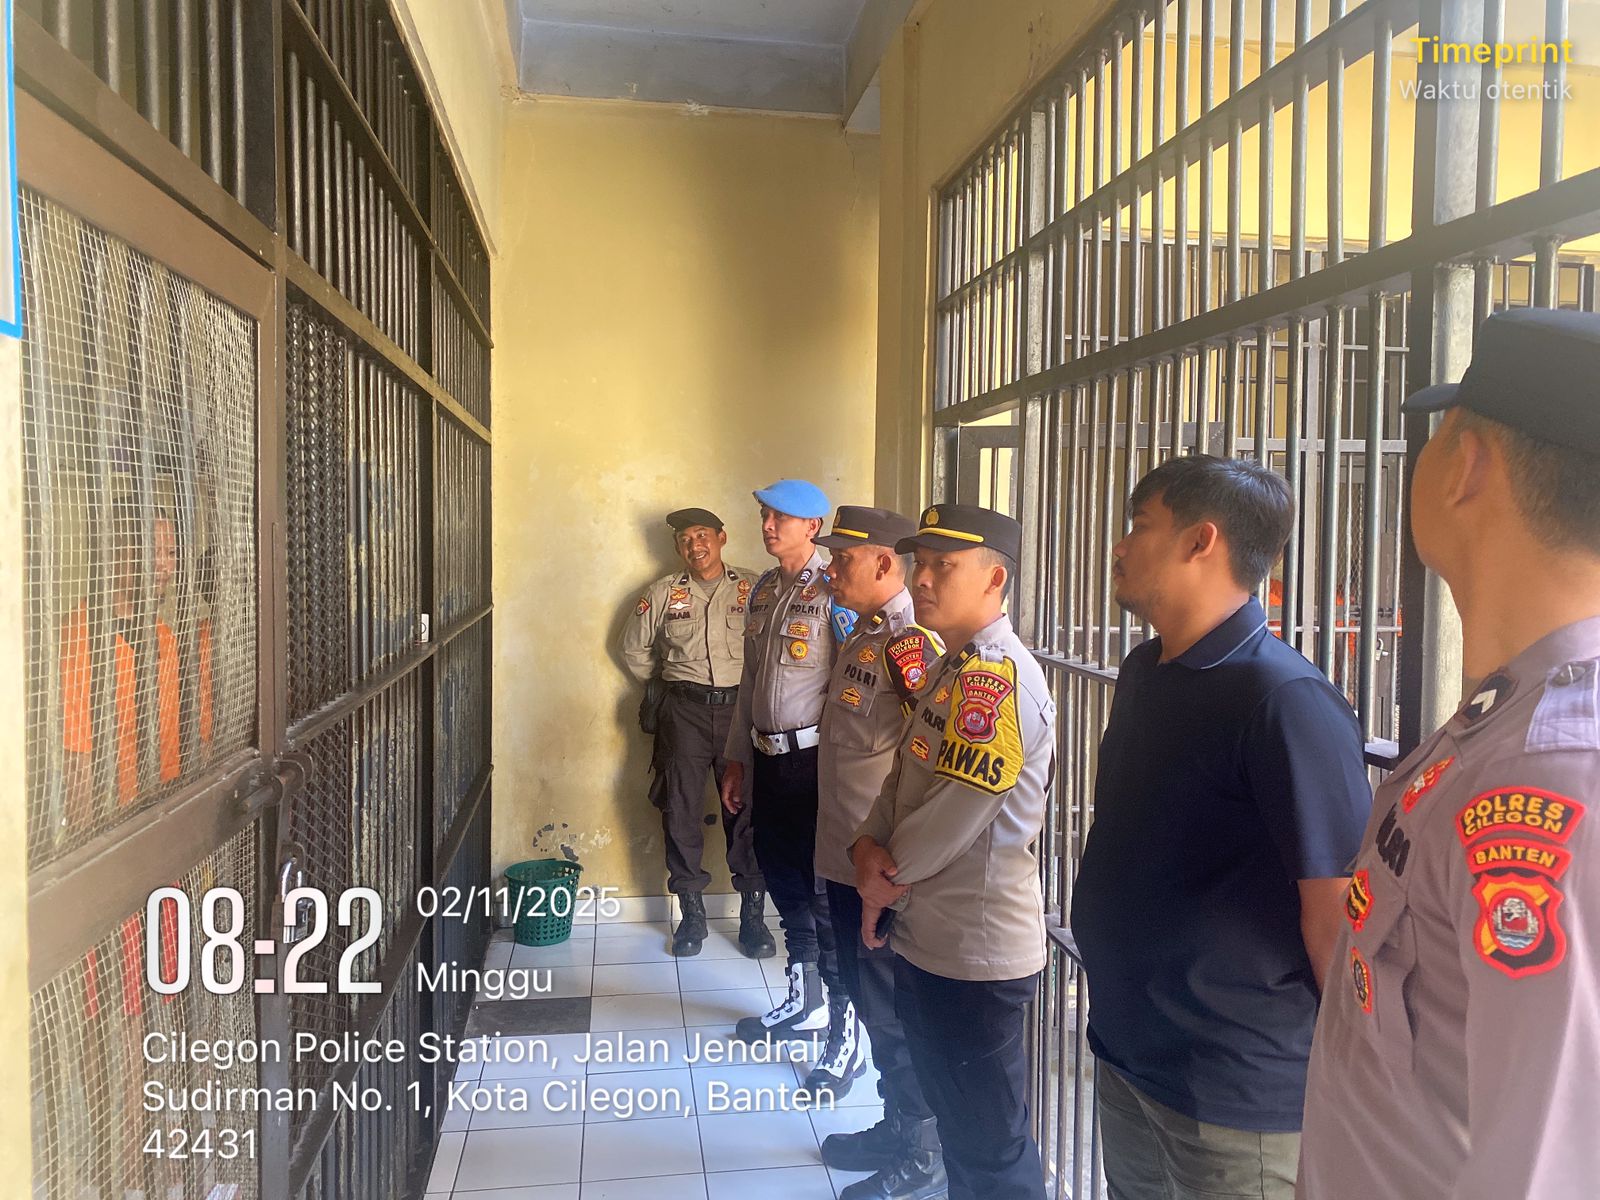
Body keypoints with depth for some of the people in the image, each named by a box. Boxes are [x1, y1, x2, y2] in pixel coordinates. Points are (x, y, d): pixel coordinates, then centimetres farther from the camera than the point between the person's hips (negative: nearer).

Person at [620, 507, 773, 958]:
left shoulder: (754, 588, 2)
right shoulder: (664, 592, 7)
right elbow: (635, 648, 18)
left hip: (740, 706, -1)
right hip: (684, 711, 1)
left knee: (746, 809, 1)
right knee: (681, 810, 4)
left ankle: (753, 915, 14)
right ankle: (691, 913, 18)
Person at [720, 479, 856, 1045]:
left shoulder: (833, 590, -13)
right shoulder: (765, 589, 12)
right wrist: (736, 758, 19)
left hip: (815, 758, -8)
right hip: (769, 758, 8)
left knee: (825, 888, -1)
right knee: (782, 879, 18)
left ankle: (845, 1020, 15)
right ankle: (804, 1000, 36)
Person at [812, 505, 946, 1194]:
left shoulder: (910, 640, -21)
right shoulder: (863, 631, 10)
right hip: (846, 854, 9)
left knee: (889, 1009, 5)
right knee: (866, 995, 21)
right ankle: (896, 1129, 40)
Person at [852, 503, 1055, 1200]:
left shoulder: (999, 675, -22)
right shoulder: (951, 667, 10)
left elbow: (955, 812, -23)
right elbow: (904, 776, 13)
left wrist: (884, 875, -8)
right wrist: (869, 844, -5)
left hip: (976, 952, -9)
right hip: (925, 937, 10)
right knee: (952, 1113, 25)